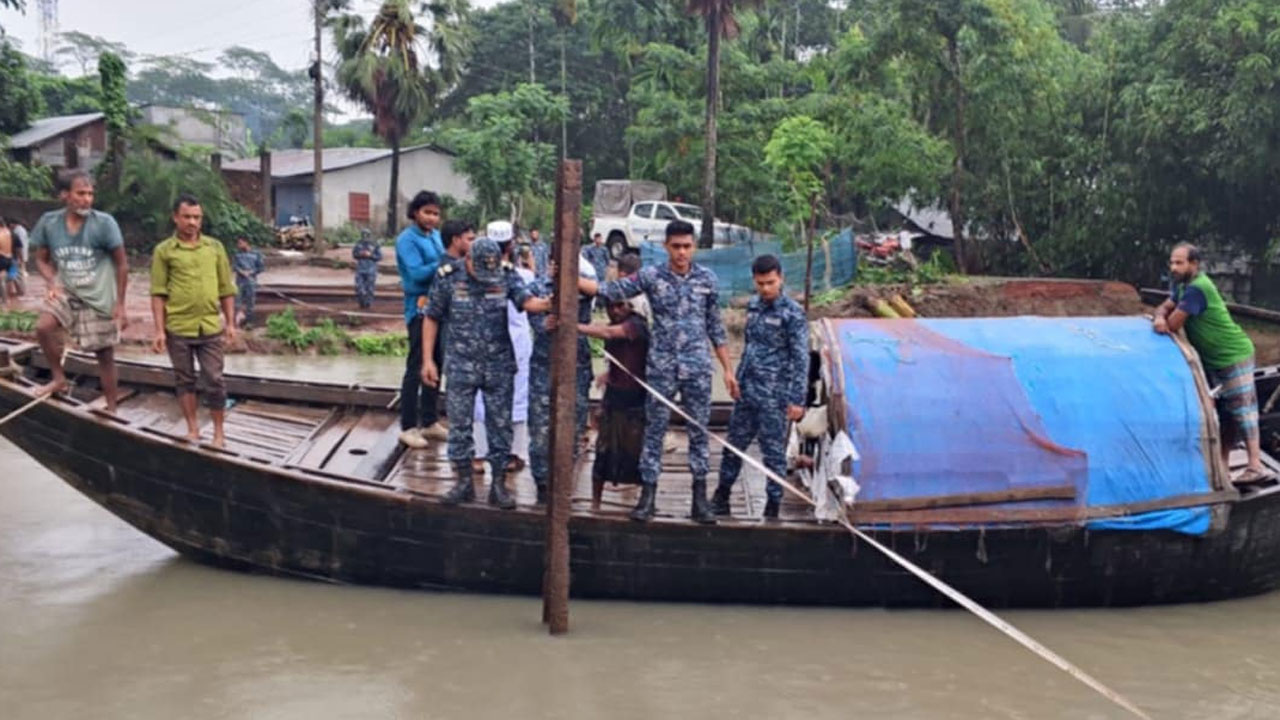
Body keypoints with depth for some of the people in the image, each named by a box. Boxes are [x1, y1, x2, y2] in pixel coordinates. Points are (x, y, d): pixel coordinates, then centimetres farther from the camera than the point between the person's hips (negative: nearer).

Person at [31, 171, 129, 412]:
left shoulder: (104, 223, -14)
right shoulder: (49, 222, -7)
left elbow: (122, 264, -6)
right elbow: (41, 259, 8)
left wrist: (120, 304, -7)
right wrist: (52, 283, -13)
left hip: (99, 297, -2)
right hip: (66, 292, 2)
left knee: (105, 354, 4)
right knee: (43, 327, -24)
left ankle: (111, 410, 17)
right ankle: (58, 378, 0)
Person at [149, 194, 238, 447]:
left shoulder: (215, 247, 6)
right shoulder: (164, 251, -1)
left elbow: (226, 289, 9)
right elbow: (158, 294, -2)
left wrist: (230, 323, 5)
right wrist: (159, 330, -7)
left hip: (210, 327, 1)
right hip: (178, 328, -1)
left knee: (214, 381, 2)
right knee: (184, 380, 10)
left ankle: (219, 432, 14)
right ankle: (192, 429, 22)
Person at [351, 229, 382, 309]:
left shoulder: (374, 245, -3)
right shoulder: (358, 244, 5)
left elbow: (380, 257, -2)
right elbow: (354, 254, 12)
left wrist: (370, 255, -16)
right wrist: (360, 254, -9)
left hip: (371, 269, -2)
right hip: (360, 269, 2)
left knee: (369, 288, 0)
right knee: (359, 287, -5)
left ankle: (368, 304, 13)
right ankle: (362, 302, 10)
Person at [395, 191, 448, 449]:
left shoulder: (436, 235, 11)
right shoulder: (407, 239, -10)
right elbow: (417, 273, -21)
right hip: (420, 309, -7)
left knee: (435, 366, 13)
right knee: (416, 368, -3)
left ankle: (430, 421, 23)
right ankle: (408, 427, 3)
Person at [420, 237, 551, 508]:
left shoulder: (507, 275, -6)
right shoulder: (448, 278, -8)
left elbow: (526, 301, -22)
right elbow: (432, 319, 0)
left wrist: (547, 304, -45)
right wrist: (428, 360, -4)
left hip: (499, 365, 1)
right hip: (461, 365, 0)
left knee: (500, 425, 5)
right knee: (459, 425, 6)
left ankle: (498, 484, 15)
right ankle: (463, 482, 20)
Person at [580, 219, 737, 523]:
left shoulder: (707, 279, 3)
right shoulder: (651, 276, -1)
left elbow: (715, 328, 8)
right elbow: (609, 291, -5)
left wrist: (728, 370, 7)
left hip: (698, 367, 1)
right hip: (661, 366, -1)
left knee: (699, 431, 6)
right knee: (654, 431, 4)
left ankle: (699, 498, 14)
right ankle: (647, 495, 11)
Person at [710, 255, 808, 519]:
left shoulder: (792, 313, -11)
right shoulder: (753, 306, 9)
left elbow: (801, 358, -12)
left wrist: (797, 400, -16)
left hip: (773, 397, -7)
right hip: (746, 391, 7)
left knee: (773, 452, 1)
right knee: (733, 445, 15)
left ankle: (773, 507, 11)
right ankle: (720, 500, 28)